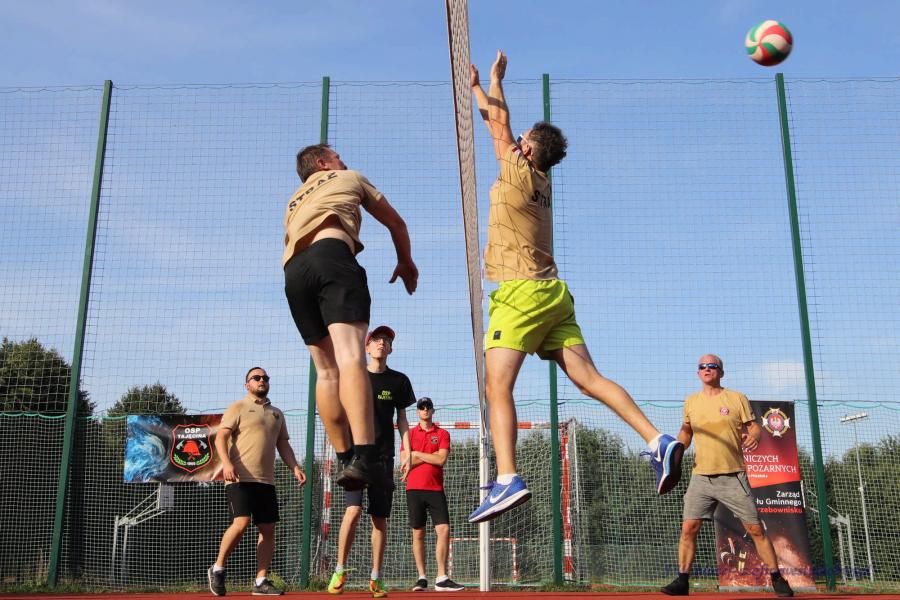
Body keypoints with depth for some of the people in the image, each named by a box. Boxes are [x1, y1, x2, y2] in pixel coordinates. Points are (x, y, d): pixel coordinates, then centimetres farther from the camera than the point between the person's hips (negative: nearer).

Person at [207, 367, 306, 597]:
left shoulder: (277, 413, 21)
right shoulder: (238, 408, 4)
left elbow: (283, 445, 21)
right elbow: (221, 437, -5)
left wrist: (295, 468, 5)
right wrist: (226, 463, -22)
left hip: (266, 481, 6)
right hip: (240, 478, -6)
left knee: (268, 529, 1)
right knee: (241, 523, -17)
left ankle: (261, 582, 6)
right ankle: (217, 569, 3)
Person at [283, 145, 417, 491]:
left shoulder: (294, 202, 40)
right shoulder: (348, 178, 30)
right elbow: (395, 223, 36)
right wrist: (406, 263, 50)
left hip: (293, 271, 5)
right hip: (331, 255, -5)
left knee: (326, 370, 8)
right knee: (351, 358, -20)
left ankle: (346, 460, 2)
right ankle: (364, 459, -35)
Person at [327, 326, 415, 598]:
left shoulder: (399, 381, 8)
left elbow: (402, 419, 12)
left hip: (384, 455, 2)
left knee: (380, 518, 3)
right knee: (353, 510, -16)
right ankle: (340, 570, -2)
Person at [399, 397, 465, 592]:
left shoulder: (442, 434, 9)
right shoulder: (410, 433, 10)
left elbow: (441, 459, -6)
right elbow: (404, 462, -1)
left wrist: (417, 454, -4)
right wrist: (431, 456, -5)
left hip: (436, 489, 0)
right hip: (414, 489, 0)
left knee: (444, 530, -9)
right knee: (418, 534, 2)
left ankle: (441, 579, -7)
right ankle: (422, 578, 9)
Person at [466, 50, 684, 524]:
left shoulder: (519, 174, -1)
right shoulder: (539, 181, 20)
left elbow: (498, 122, 13)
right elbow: (501, 125, 33)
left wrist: (491, 81, 30)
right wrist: (480, 85, 43)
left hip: (521, 292, -8)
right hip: (552, 293, 8)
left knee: (497, 386, -14)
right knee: (588, 378, 1)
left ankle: (507, 480, -26)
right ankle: (658, 440, -11)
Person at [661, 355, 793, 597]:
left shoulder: (737, 398, 3)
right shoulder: (691, 402, 11)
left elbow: (755, 427, 0)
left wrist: (753, 436, -22)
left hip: (733, 476, -2)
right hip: (701, 477, 2)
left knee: (755, 529, 1)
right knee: (688, 528, -6)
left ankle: (777, 579, 14)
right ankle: (682, 581, 3)